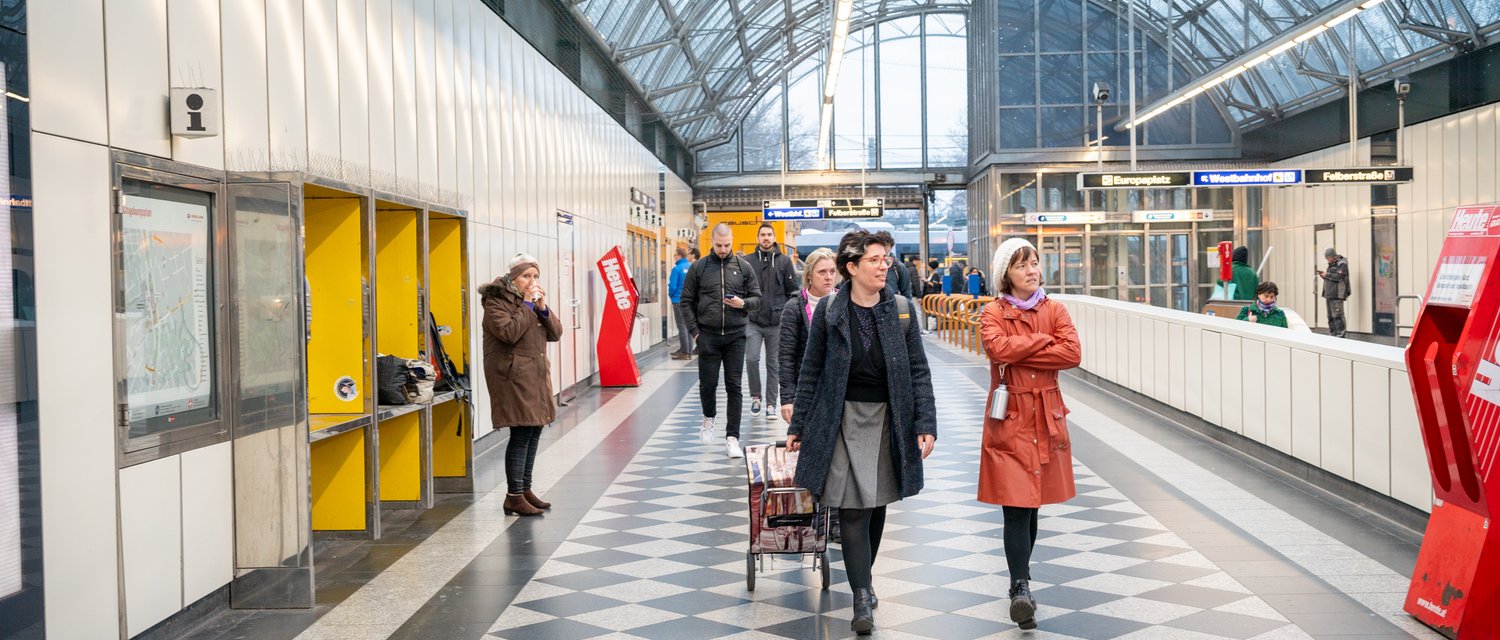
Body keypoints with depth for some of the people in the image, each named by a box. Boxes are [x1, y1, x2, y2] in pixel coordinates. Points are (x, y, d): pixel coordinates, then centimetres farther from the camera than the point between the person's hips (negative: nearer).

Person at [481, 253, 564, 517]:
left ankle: (525, 489, 21)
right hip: (513, 377, -8)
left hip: (536, 375, 8)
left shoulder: (534, 299, 17)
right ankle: (514, 497, -7)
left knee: (534, 432, 10)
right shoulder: (496, 301, -7)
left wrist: (543, 308, -5)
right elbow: (509, 333, -22)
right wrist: (526, 305, -15)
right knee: (521, 434, -12)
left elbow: (556, 334, 10)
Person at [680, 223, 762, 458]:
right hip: (708, 335, 0)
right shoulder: (698, 267, 3)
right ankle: (709, 418, 35)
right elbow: (686, 302, 5)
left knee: (734, 386, -1)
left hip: (735, 336, 0)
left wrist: (743, 303, -13)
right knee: (707, 384, 4)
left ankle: (732, 438, 3)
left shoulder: (744, 267, 6)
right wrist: (695, 331, -3)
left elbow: (757, 299, 9)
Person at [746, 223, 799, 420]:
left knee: (773, 364, 6)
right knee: (751, 358, -10)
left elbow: (793, 290, 6)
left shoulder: (784, 261, 4)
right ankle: (756, 396, 11)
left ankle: (771, 403, 15)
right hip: (753, 321, 0)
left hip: (776, 322, 0)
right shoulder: (748, 262, 4)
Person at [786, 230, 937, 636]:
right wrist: (798, 426, 3)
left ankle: (862, 579, 32)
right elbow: (811, 371, 3)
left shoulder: (900, 310, 1)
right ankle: (862, 598, -3)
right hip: (843, 420, -2)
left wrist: (925, 424, -5)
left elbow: (919, 371, 2)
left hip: (888, 420, 2)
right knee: (853, 508, -7)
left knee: (876, 505, 13)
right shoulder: (828, 311, -3)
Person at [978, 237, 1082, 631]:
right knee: (1016, 506, -11)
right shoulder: (993, 313, 0)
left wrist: (1021, 354, -13)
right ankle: (1021, 588, -15)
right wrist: (1044, 341, -10)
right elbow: (998, 348, -21)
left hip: (1045, 417, 3)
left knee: (1032, 503, 11)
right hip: (1009, 418, -3)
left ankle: (1020, 581, 26)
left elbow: (1072, 353, -9)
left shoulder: (1055, 311, 8)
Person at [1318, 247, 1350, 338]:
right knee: (1330, 316, 13)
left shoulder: (1342, 264, -8)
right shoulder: (1331, 264, 21)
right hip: (1329, 294, 10)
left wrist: (1327, 275, -11)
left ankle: (1340, 336, -11)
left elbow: (1339, 277, -20)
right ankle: (1332, 335, 19)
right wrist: (1323, 275, 8)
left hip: (1337, 295, -10)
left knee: (1337, 316, -12)